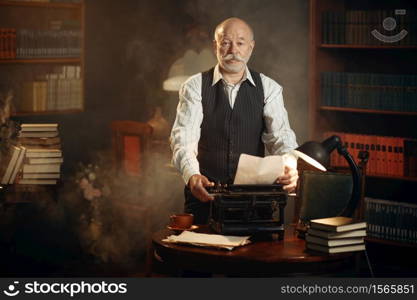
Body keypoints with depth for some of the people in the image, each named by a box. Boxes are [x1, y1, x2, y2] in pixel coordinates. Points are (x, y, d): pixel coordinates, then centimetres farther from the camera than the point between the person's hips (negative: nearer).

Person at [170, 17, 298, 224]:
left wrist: (289, 168, -26)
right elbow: (183, 137, -9)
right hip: (205, 194, -1)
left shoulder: (268, 88, 7)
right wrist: (192, 176, -29)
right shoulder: (195, 87, 3)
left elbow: (280, 136, -4)